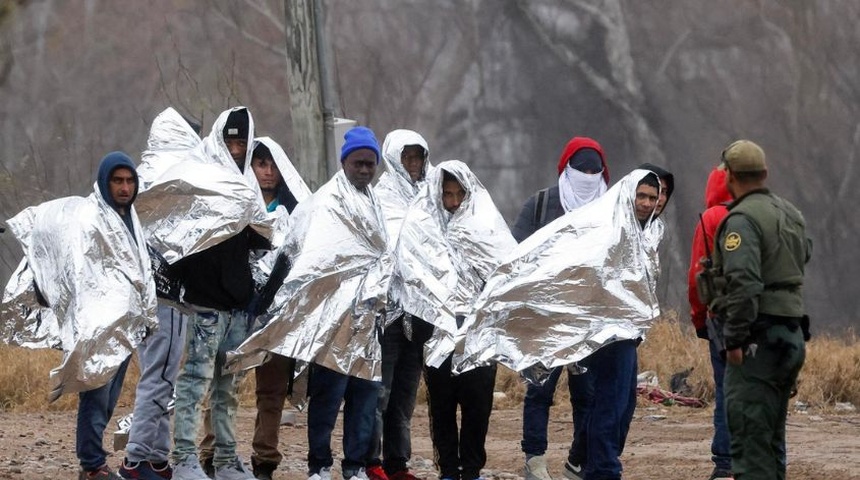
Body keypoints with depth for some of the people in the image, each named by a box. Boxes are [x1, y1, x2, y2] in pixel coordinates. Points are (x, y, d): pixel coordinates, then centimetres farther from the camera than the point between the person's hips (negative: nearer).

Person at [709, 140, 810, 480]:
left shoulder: (742, 220, -13)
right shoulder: (790, 213, 14)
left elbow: (743, 283, -24)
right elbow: (804, 253, 32)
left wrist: (736, 339, -21)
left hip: (760, 339, -9)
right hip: (793, 334, 9)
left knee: (749, 438, -11)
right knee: (772, 436, 16)